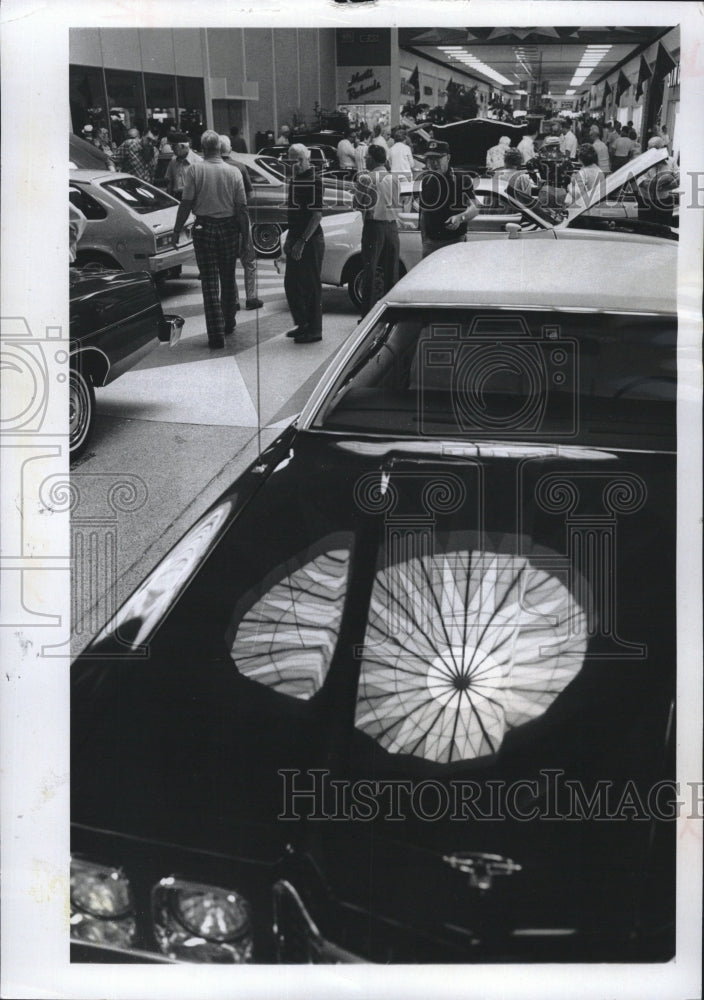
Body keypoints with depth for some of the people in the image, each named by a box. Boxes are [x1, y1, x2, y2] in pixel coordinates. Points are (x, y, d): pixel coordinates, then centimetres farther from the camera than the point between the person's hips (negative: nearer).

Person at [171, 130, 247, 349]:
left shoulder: (194, 170, -8)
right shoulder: (233, 172, -1)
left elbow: (186, 204, -10)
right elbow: (241, 207, -1)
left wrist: (176, 231, -3)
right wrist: (243, 232, 8)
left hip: (204, 228, -2)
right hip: (229, 228, 2)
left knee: (210, 282, 0)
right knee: (228, 279, 18)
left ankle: (216, 334, -6)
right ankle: (228, 324, 31)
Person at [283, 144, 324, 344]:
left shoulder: (314, 181, -14)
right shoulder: (294, 180, 12)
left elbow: (317, 214, -19)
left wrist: (302, 241, -22)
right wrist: (290, 239, 15)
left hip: (311, 241, -9)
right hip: (296, 240, 9)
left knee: (310, 286, -2)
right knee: (291, 284, 14)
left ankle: (314, 330, 6)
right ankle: (302, 324, 26)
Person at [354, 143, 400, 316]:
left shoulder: (366, 177, -9)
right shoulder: (393, 178, 7)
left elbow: (359, 203, -6)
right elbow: (396, 204, 11)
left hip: (374, 225, -4)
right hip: (392, 226, 5)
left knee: (370, 271, -1)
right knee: (391, 271, 10)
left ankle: (367, 314, -3)